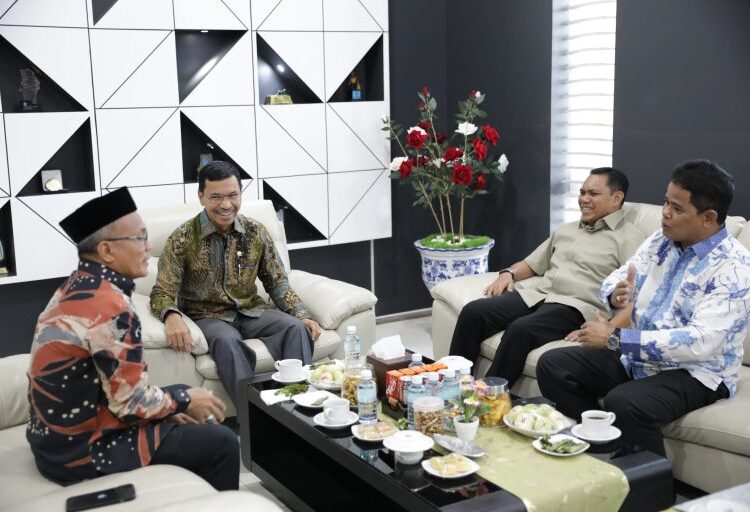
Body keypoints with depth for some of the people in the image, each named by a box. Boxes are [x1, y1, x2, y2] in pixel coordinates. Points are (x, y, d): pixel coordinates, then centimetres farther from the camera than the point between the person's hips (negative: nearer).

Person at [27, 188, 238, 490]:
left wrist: (171, 405, 8)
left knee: (196, 428, 22)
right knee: (221, 444, -2)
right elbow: (132, 402, -24)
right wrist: (185, 400, -6)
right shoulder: (110, 306, -26)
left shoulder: (77, 287, 5)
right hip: (85, 449, -10)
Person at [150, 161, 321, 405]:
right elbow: (162, 292, -10)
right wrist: (171, 316, -35)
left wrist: (303, 315, -8)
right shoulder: (182, 239, -8)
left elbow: (277, 282, 9)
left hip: (251, 311, 4)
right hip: (208, 316, -3)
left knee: (296, 328, -25)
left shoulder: (256, 232, 3)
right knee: (227, 340, -37)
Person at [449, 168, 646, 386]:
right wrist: (509, 273, 10)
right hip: (536, 294, 7)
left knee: (521, 329, -35)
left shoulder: (630, 238, 5)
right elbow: (532, 264, 33)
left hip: (577, 306, -6)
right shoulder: (565, 230, 27)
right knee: (473, 311, -16)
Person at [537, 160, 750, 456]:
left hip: (695, 372, -7)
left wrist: (615, 339, -28)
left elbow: (700, 342, -29)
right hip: (636, 356, 7)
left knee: (624, 404, -34)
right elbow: (616, 279, 9)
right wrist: (616, 294, -18)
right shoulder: (661, 241, 4)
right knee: (553, 365, -6)